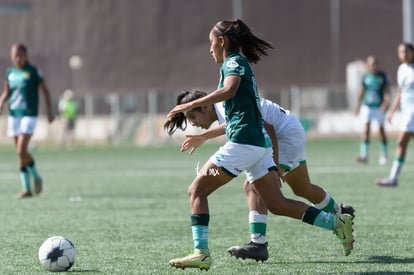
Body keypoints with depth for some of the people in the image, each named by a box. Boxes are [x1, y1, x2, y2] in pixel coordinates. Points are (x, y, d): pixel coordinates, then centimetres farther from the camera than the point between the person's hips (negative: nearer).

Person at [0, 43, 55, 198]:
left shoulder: (33, 71, -5)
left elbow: (45, 91, 1)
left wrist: (49, 111, -1)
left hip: (29, 115, -5)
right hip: (14, 114, 5)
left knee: (21, 151, -17)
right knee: (20, 152, 5)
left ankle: (36, 177, 6)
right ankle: (26, 188, 11)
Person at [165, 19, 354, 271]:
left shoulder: (233, 62, -4)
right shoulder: (242, 64, 24)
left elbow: (229, 90, -27)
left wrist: (190, 105, -27)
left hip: (243, 143, -9)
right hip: (260, 143, 9)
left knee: (197, 190, -4)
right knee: (277, 204, 7)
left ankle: (201, 253, -11)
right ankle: (337, 223, 2)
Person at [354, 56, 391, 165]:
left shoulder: (383, 76, -4)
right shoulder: (365, 77, 3)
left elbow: (387, 91, -8)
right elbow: (361, 92, 12)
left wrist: (385, 103, -22)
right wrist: (358, 105, 12)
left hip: (379, 107, -1)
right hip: (367, 106, 1)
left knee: (381, 130, 7)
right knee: (366, 129, -11)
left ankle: (384, 155, 20)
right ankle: (364, 155, -16)